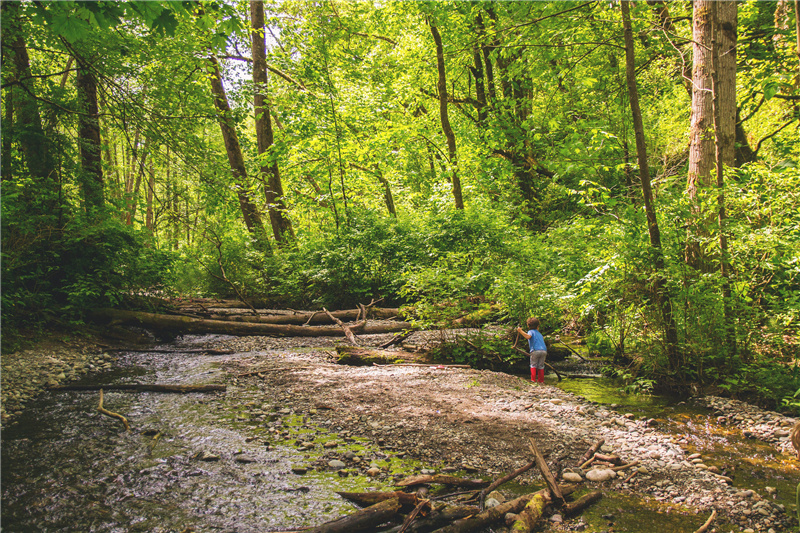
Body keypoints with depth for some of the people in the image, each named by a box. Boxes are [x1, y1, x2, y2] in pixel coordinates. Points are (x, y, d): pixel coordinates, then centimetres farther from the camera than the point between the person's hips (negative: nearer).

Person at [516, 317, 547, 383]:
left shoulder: (531, 331, 8)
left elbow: (528, 336, -16)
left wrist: (521, 331, -18)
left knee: (533, 365, 8)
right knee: (541, 366, 13)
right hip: (544, 350, 5)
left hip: (535, 350, -4)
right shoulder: (539, 333, 26)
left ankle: (533, 379, 3)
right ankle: (541, 380, 13)